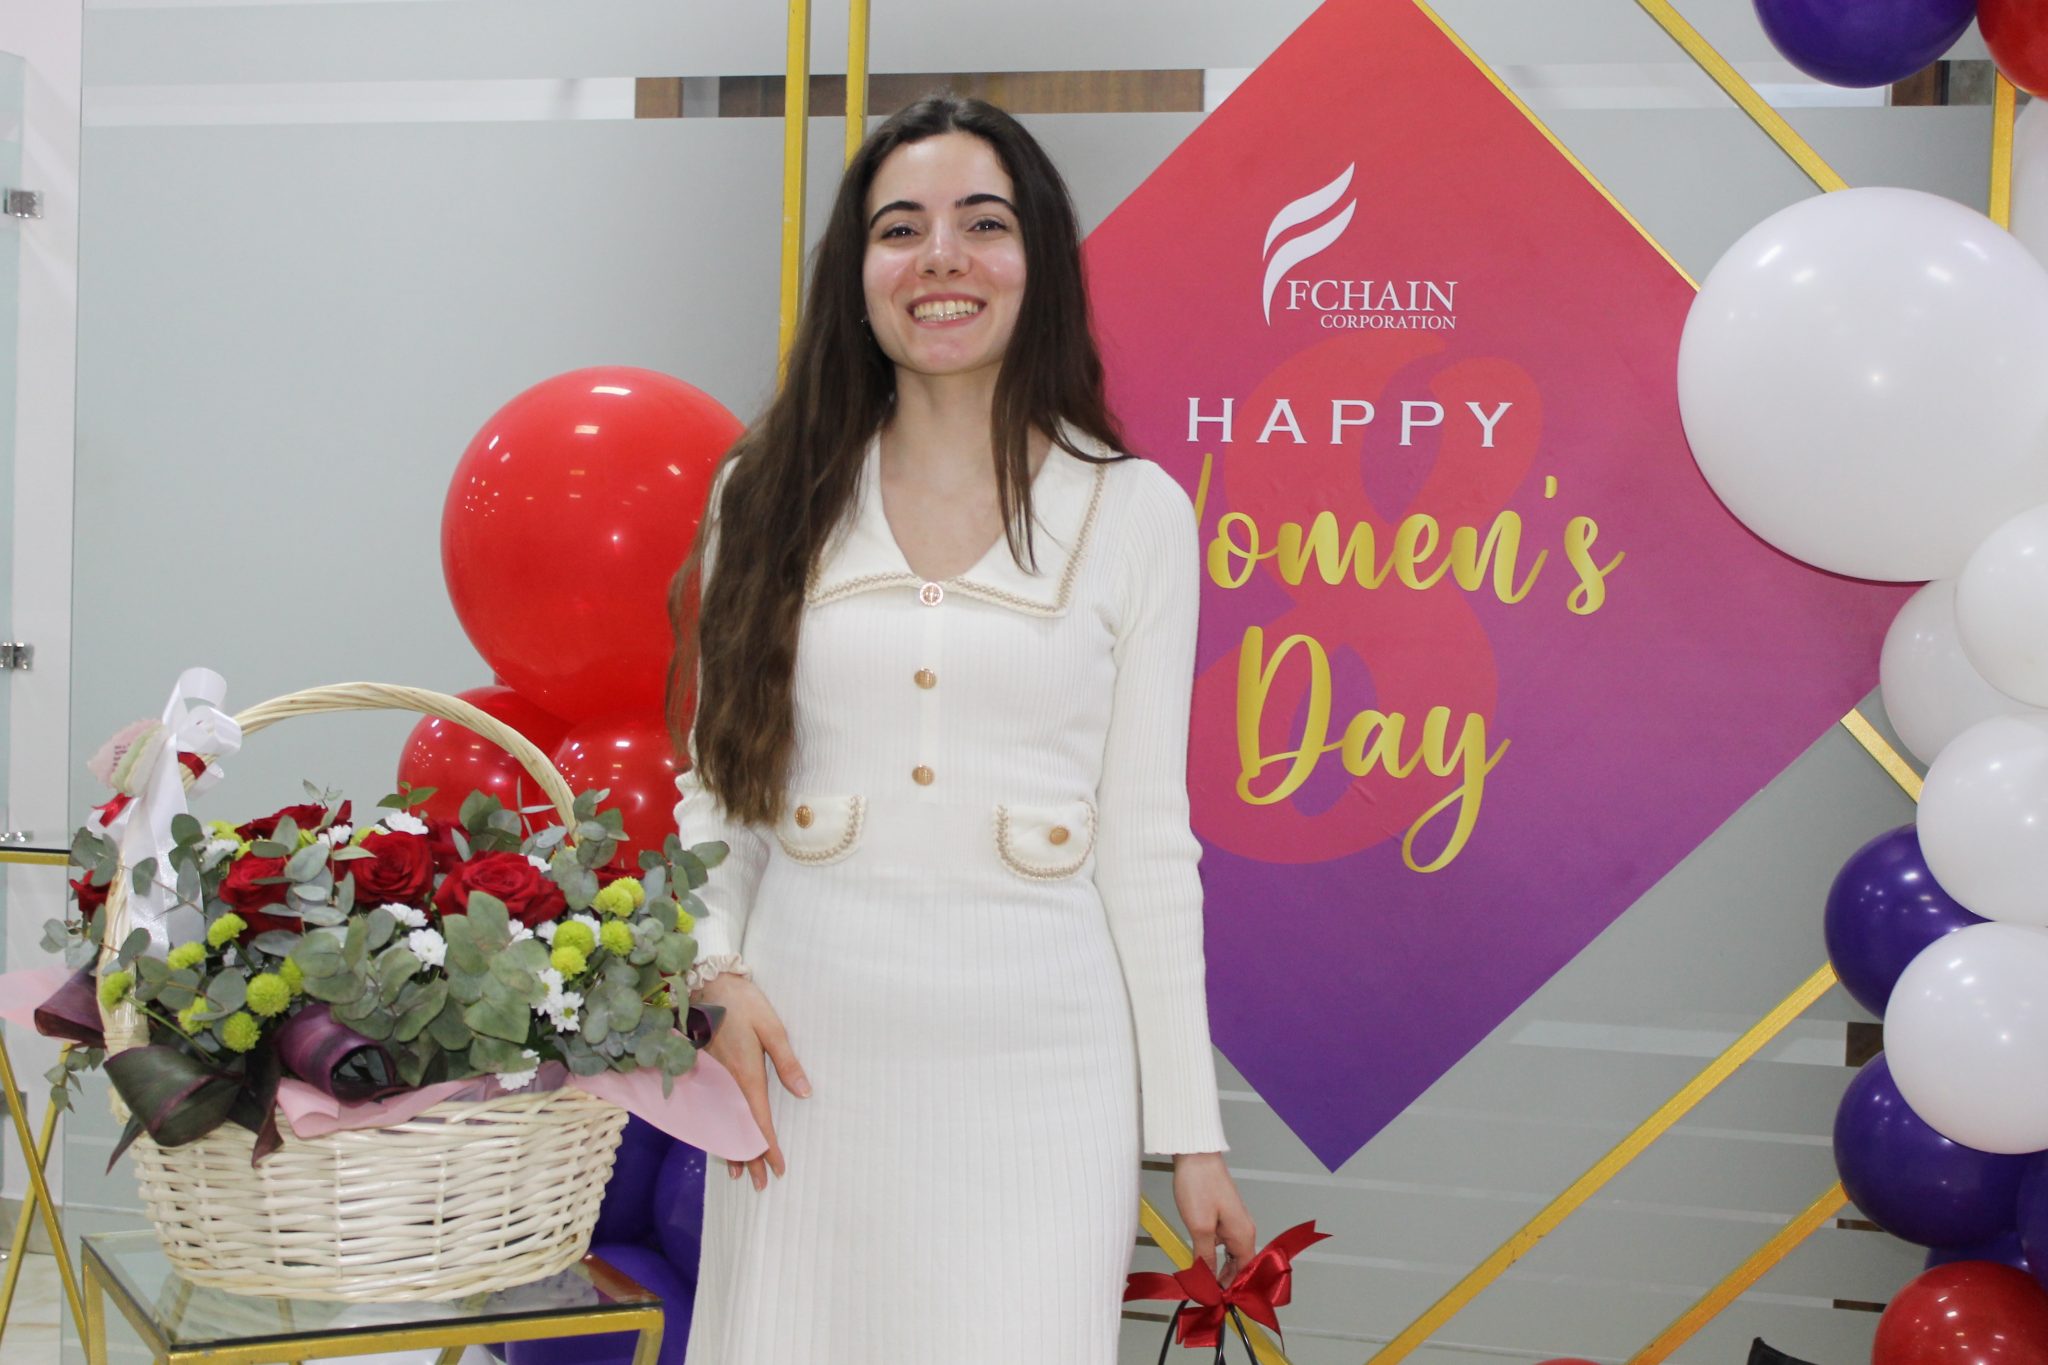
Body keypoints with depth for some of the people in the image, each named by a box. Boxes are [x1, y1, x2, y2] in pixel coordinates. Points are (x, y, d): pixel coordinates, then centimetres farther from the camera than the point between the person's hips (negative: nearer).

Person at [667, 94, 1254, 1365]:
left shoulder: (1134, 513, 2)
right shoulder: (772, 495, 6)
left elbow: (1147, 840, 3)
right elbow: (714, 784, 11)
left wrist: (1191, 1130, 2)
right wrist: (715, 971, -7)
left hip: (1036, 1064, -1)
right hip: (808, 1048, 2)